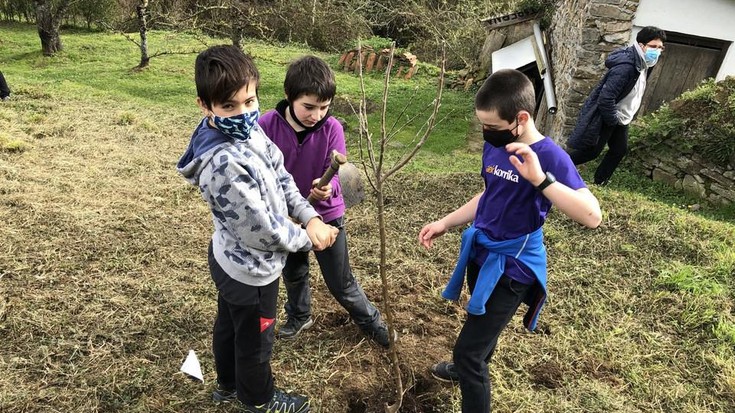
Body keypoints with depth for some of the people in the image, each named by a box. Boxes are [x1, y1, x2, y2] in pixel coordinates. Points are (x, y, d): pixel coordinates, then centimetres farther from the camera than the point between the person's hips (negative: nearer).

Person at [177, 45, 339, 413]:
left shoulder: (248, 131, -9)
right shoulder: (226, 164, -38)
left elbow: (281, 178, 1)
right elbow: (263, 229, -30)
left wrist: (310, 218, -11)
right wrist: (308, 239, -13)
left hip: (230, 259, 9)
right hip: (251, 269, -9)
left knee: (229, 324, 30)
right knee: (254, 339, 18)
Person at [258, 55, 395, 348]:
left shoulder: (332, 128, -20)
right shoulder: (267, 125, -19)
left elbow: (334, 174, -20)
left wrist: (327, 188, -42)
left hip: (327, 214, -2)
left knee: (341, 282, 9)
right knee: (293, 273, 24)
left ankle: (370, 321, 35)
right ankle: (299, 317, 51)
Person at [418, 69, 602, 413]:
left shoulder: (549, 156, -23)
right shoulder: (494, 146, -1)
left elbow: (592, 217, -33)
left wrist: (540, 179, -44)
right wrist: (445, 223, 8)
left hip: (511, 266, -7)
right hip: (481, 252, 7)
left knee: (466, 348, -4)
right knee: (482, 326, 30)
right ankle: (473, 369, 57)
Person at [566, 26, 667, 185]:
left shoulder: (644, 65, 1)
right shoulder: (625, 68, -30)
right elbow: (606, 98, -32)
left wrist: (621, 118, 10)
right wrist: (614, 120, -18)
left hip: (618, 117, 10)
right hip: (603, 116, -9)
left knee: (620, 150, 10)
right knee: (591, 151, -2)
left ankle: (599, 184, 22)